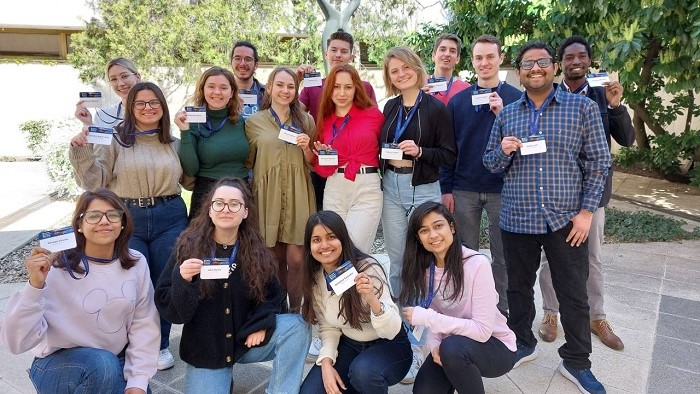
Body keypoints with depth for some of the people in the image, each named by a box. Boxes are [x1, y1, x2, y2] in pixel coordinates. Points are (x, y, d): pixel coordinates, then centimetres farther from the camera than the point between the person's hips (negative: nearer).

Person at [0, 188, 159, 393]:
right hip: (59, 364, -3)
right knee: (104, 364, -32)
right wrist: (35, 285, -34)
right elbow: (17, 342, -23)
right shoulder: (56, 268, -19)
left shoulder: (136, 264, -8)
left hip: (118, 361, 3)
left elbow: (144, 325, -4)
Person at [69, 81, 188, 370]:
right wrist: (81, 151, -18)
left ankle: (161, 344, 27)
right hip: (127, 219, -2)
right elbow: (94, 181, -3)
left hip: (169, 218, 3)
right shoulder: (115, 140, -2)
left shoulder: (174, 142, 9)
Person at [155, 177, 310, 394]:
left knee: (296, 327, -22)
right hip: (203, 351, -1)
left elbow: (272, 294, 6)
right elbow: (165, 305, -11)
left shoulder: (258, 252, -6)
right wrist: (182, 281, -32)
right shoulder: (187, 246, -11)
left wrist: (261, 323, -12)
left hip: (248, 339, 1)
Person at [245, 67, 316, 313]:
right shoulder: (254, 122, 5)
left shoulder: (305, 121, 9)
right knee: (275, 258, 7)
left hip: (298, 196, 0)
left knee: (296, 258, -4)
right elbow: (248, 162, 11)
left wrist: (306, 147, -7)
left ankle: (295, 310, 15)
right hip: (268, 196, 0)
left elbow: (312, 163, 12)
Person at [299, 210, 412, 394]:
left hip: (389, 346, -5)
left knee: (362, 371, -36)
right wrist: (326, 362, -15)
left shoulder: (368, 268, -22)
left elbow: (391, 331, -28)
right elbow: (328, 328, 3)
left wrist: (372, 300, -46)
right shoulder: (314, 278, -6)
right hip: (349, 346, 5)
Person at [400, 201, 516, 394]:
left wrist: (427, 317, -29)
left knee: (452, 347, -34)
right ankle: (463, 375, 16)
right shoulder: (424, 268, -6)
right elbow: (434, 318, 1)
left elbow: (482, 330, -27)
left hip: (494, 346, -5)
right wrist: (434, 344, -20)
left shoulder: (477, 264, -25)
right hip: (451, 346, 5)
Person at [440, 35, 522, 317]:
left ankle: (501, 309, 22)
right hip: (464, 189, 1)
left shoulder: (516, 99, 1)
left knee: (502, 254, 9)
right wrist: (446, 189, 1)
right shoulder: (458, 100, 6)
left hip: (502, 188, -1)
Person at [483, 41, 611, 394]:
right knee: (518, 288, 15)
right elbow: (490, 163, 9)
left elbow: (598, 162, -1)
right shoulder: (506, 114, 8)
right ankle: (522, 344, 35)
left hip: (565, 219, -2)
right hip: (516, 219, 2)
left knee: (574, 295, 7)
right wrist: (503, 150, -13)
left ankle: (577, 363, 25)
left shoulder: (582, 108, 0)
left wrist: (586, 210, -8)